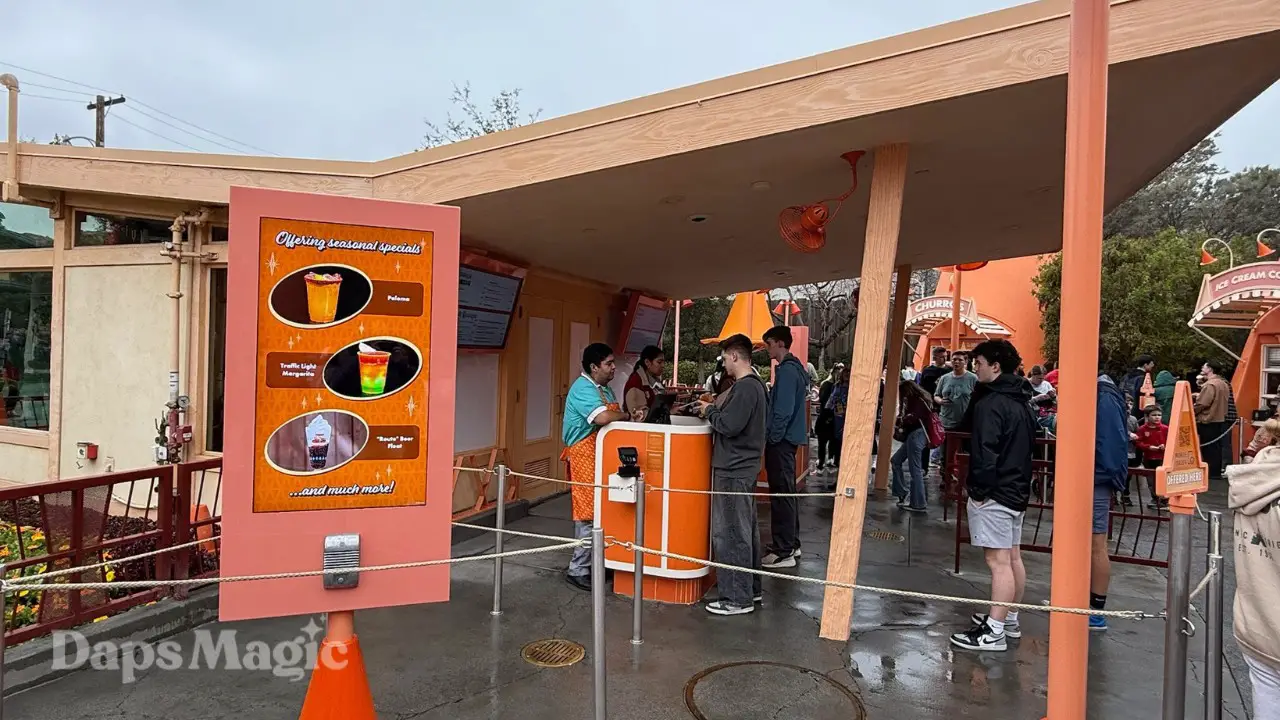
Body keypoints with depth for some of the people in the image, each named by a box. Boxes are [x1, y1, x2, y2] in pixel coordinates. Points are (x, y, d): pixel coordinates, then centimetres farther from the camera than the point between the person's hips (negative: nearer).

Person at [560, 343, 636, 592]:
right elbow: (602, 417, -31)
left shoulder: (604, 388, 15)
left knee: (600, 511, 14)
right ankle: (578, 571, 4)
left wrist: (630, 417, -1)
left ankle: (594, 563, 25)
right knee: (589, 514, -6)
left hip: (600, 457, 10)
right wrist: (627, 416, -15)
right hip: (585, 458, -9)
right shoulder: (583, 389, -17)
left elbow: (612, 418, 18)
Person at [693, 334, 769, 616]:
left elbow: (730, 425, -25)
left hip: (733, 470, -10)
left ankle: (737, 598, 5)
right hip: (745, 466, 10)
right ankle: (750, 588, 29)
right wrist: (716, 409, 10)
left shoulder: (745, 387, -19)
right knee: (746, 530, 17)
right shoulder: (756, 384, 12)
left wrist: (709, 412, -8)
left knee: (729, 534, -3)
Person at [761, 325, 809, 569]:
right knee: (787, 492, 17)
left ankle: (783, 552, -1)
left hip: (781, 441, -10)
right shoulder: (793, 368, 14)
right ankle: (791, 543, 27)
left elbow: (783, 411, -21)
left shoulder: (787, 370, -17)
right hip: (787, 439, 10)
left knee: (781, 495, -6)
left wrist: (773, 438, -16)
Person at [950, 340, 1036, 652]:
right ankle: (1010, 619, 29)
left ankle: (994, 632, -6)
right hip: (1017, 491, 10)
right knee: (1013, 557, 16)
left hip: (994, 494, -10)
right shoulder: (1021, 403, 13)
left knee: (999, 560, -9)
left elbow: (985, 452, -21)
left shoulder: (990, 404, -17)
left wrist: (980, 490, -16)